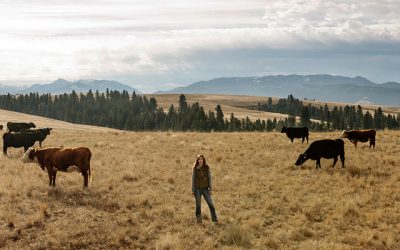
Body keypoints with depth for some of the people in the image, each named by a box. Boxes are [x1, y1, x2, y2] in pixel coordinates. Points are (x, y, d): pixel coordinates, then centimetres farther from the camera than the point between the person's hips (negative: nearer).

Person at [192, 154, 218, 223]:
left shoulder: (207, 168, 0)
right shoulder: (195, 168, -1)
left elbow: (209, 178, 2)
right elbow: (193, 179, 2)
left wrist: (210, 189, -2)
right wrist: (192, 190, -1)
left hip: (205, 189, 0)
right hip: (197, 189, 0)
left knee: (210, 203, -6)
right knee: (198, 205, 5)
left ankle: (214, 219, -1)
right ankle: (198, 219, 15)